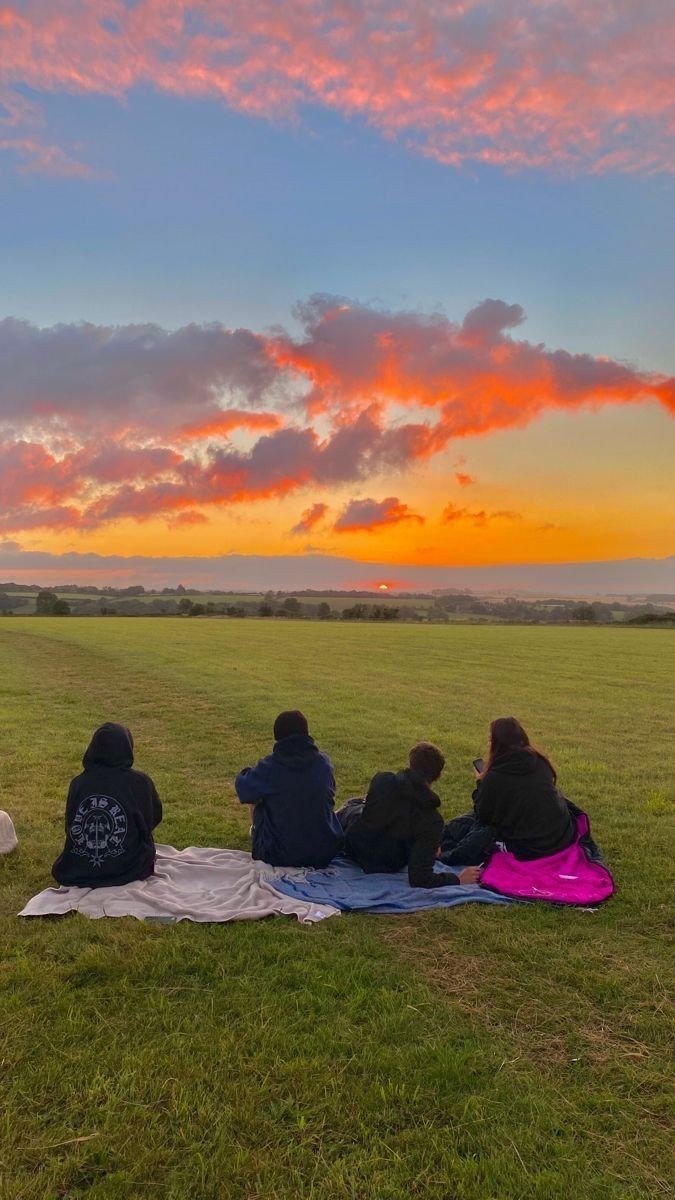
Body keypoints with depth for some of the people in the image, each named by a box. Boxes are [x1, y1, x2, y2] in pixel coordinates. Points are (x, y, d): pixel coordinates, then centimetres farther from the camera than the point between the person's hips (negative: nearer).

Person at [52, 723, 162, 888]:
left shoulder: (78, 783, -7)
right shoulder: (141, 782, -14)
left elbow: (69, 828, 5)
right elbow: (153, 820, 4)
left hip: (77, 874, 3)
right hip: (128, 872, -3)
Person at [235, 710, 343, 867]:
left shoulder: (269, 767, -13)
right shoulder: (324, 763, -4)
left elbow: (243, 787, 5)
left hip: (279, 856, -2)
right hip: (326, 853, 3)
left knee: (259, 800, 19)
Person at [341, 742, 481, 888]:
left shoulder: (382, 780, -25)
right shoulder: (432, 819, -32)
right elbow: (419, 879, -34)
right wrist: (458, 879, -21)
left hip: (353, 845, 1)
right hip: (387, 867, 0)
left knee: (353, 806, 38)